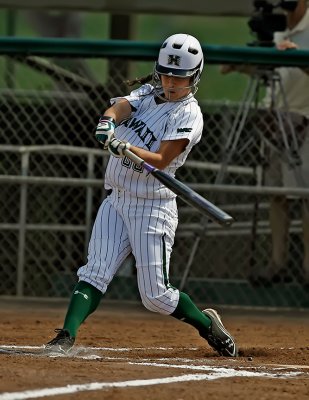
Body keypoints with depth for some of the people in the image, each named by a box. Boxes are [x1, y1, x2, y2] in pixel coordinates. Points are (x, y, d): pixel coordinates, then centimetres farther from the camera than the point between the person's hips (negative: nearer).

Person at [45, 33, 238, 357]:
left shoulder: (189, 116, -9)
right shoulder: (147, 93, 11)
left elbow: (160, 161, -17)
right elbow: (120, 107, -9)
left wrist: (127, 148, -35)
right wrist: (109, 122, -32)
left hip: (153, 207, -5)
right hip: (117, 200, 5)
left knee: (155, 295, -3)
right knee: (96, 272, -10)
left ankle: (207, 324, 19)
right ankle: (66, 337, -18)